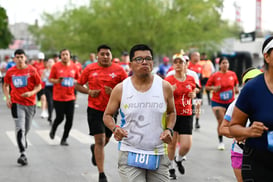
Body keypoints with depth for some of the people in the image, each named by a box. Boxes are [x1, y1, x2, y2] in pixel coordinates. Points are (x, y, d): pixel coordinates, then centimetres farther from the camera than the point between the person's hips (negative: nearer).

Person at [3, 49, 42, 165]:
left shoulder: (32, 70, -4)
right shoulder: (10, 72, 0)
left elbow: (39, 85, 1)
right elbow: (6, 85, 15)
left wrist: (31, 93, -17)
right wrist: (7, 98, 1)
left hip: (30, 103, 1)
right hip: (16, 103, -1)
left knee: (26, 129, 16)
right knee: (20, 128, -12)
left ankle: (22, 141, 48)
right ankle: (23, 154, -14)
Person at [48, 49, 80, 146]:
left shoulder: (74, 66, 4)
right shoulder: (56, 66, -4)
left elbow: (78, 79, 16)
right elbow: (50, 79, 1)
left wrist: (74, 81, -6)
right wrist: (57, 81, -18)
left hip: (70, 97, 3)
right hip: (58, 97, -3)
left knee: (70, 120, -1)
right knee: (60, 118, -2)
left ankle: (64, 139, 15)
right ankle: (53, 129, 32)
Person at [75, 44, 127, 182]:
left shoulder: (118, 70, -3)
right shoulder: (90, 69, -1)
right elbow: (78, 85, 9)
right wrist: (89, 91, -10)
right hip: (95, 109, -2)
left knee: (106, 139, 17)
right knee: (100, 140, -8)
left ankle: (94, 150, 54)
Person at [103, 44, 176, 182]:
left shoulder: (164, 87, 1)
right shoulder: (120, 89, -2)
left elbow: (171, 112, 15)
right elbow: (107, 115, 9)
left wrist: (169, 130, -3)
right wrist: (114, 128, -12)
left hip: (158, 155, 2)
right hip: (129, 154, -2)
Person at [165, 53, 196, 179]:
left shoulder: (191, 79, 4)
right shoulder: (168, 80, -5)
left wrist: (193, 95, -1)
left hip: (186, 115, 2)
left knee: (187, 145, -4)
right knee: (172, 143, 4)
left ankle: (179, 160, 29)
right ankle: (171, 168, 25)